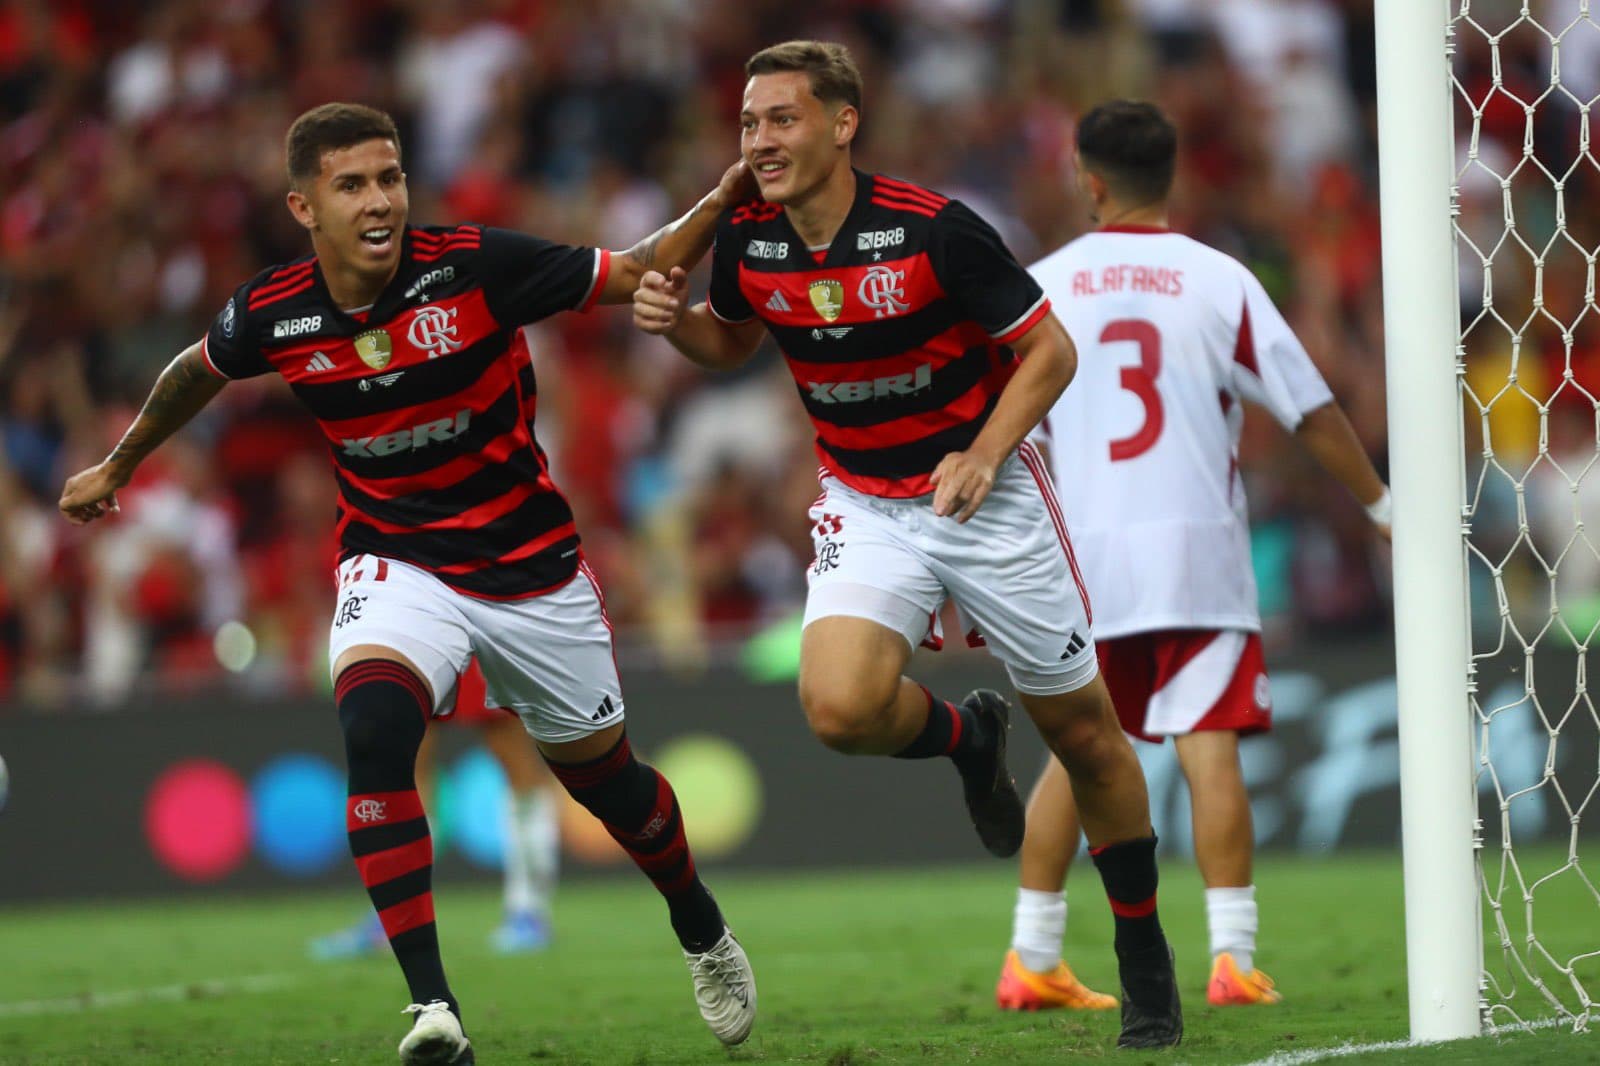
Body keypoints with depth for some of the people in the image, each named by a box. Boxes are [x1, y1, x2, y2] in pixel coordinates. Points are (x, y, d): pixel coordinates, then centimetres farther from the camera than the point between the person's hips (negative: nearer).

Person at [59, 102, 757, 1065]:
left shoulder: (476, 267, -19)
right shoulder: (270, 315, -12)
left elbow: (640, 274, -10)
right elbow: (198, 372, 13)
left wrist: (721, 205, -26)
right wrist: (120, 465, 27)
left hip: (532, 567, 0)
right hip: (396, 567, 0)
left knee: (601, 771, 13)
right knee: (373, 724, -29)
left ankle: (703, 933, 45)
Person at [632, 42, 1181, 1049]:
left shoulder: (933, 229, -21)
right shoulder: (748, 243, -7)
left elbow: (1050, 349, -13)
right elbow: (733, 340, 15)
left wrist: (983, 455, -25)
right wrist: (677, 318, -8)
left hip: (985, 494, -3)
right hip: (865, 505, 3)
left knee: (1084, 733, 5)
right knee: (841, 708, -24)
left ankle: (1148, 964, 23)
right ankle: (968, 739, 12)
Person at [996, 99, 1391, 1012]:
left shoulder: (1042, 288, 3)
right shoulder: (1221, 283, 0)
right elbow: (1314, 414, 1)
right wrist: (1386, 508, 13)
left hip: (1085, 556, 2)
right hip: (1198, 553, -2)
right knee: (1211, 749, -3)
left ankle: (1030, 961, 14)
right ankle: (1234, 958, -9)